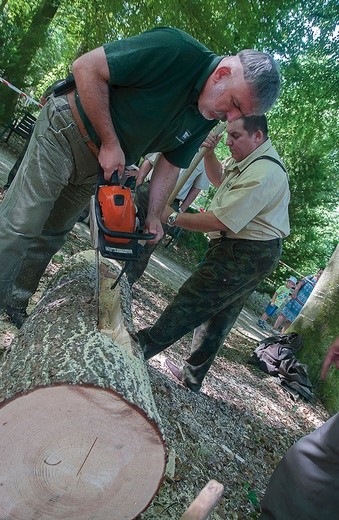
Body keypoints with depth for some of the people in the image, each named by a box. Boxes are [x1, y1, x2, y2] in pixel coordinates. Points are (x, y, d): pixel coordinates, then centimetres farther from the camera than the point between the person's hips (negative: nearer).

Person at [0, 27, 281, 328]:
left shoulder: (206, 121, -3)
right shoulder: (175, 49, -25)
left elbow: (171, 164, 6)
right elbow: (86, 68, -23)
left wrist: (154, 216, -3)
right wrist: (110, 143, -22)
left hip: (98, 167, 6)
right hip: (67, 131, -6)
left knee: (52, 236, 11)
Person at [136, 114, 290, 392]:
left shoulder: (262, 174, -22)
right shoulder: (251, 158, 10)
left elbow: (221, 222, -26)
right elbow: (220, 178, 24)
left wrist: (172, 217, -19)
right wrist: (209, 153, 4)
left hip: (243, 253, -11)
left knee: (191, 302, -7)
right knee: (217, 318, 15)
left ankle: (140, 348, 4)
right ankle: (192, 379, 28)